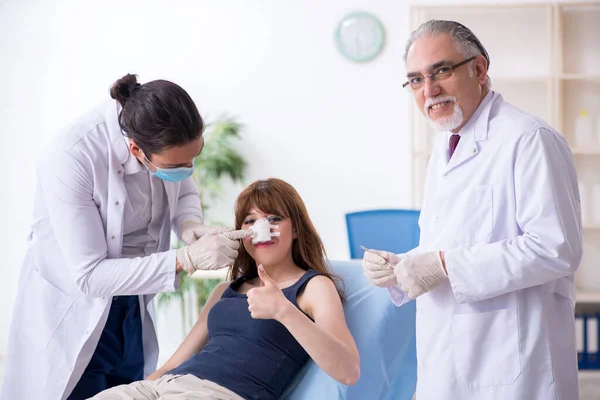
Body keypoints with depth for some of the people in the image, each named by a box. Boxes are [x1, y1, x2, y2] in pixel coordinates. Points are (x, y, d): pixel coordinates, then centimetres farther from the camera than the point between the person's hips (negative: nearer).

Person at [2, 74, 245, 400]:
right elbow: (88, 275, -28)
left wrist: (190, 227, -16)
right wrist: (187, 259, -32)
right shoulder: (69, 160, -32)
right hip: (73, 312, -5)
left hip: (134, 306, 5)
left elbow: (184, 193, 6)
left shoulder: (166, 137, -16)